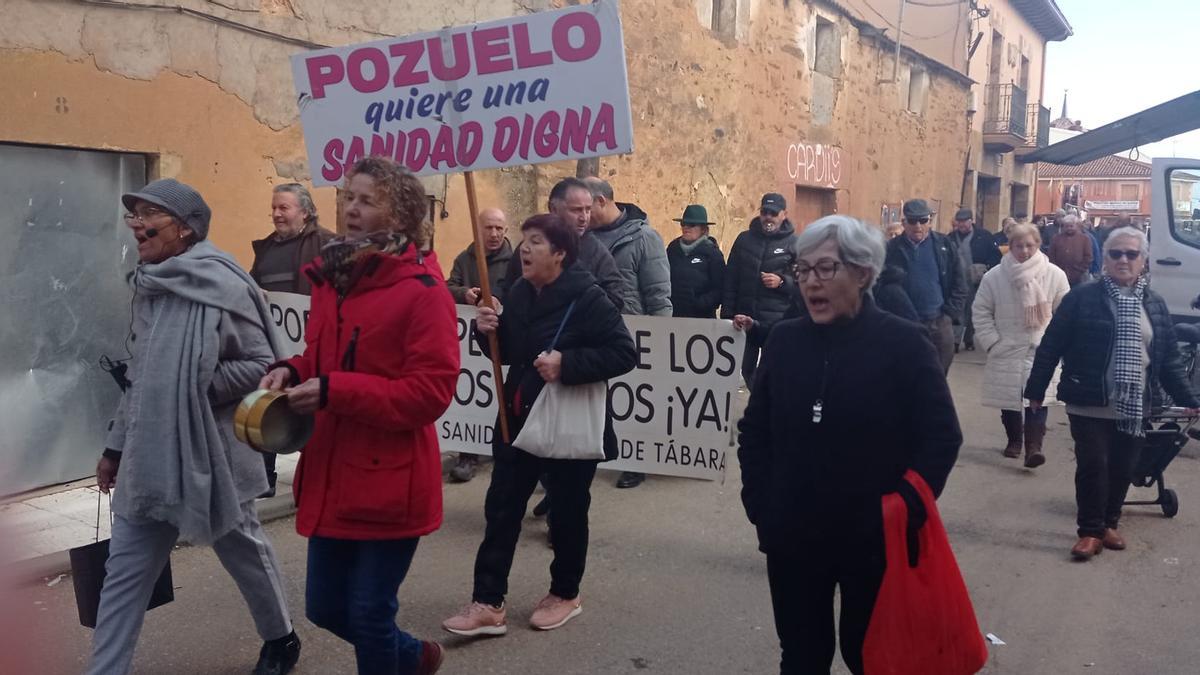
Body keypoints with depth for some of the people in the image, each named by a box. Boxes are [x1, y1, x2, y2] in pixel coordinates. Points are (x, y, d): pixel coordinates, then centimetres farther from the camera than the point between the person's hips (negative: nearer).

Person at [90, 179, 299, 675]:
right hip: (147, 457, 6)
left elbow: (263, 364, -14)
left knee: (247, 555, 14)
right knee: (124, 574, 9)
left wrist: (195, 386, -17)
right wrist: (116, 446, 17)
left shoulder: (221, 284, -15)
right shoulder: (149, 286, 8)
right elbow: (141, 379, 15)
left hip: (210, 456, -6)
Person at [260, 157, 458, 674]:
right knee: (324, 607, 19)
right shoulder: (333, 277, 9)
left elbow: (430, 392, -20)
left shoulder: (423, 289, -16)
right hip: (331, 478, 8)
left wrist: (332, 392, -24)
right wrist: (293, 371, -3)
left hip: (389, 484, -8)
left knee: (369, 615, 6)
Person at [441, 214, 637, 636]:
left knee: (567, 513, 10)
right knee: (501, 508, 6)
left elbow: (625, 354, -20)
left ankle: (565, 595, 31)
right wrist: (490, 331, -7)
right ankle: (489, 603, 14)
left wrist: (568, 364, -28)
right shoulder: (519, 293, 4)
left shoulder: (587, 298, -16)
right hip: (518, 419, 6)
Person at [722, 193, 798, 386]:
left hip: (777, 322, -3)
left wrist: (782, 282, -17)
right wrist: (727, 314, 3)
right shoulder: (744, 239, 10)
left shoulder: (794, 244, 2)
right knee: (746, 369, 11)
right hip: (744, 320, 3)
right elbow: (730, 280, 9)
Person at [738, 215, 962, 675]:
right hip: (793, 537, 3)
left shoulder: (904, 343, -9)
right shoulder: (784, 340, 1)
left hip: (875, 539, -3)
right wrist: (759, 506, 1)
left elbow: (941, 437, -7)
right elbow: (754, 431, 8)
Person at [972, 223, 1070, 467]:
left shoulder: (1054, 275, -5)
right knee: (1008, 400, 12)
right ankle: (1014, 440, 32)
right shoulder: (995, 276, -6)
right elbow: (981, 311, 1)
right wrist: (991, 341, -5)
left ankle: (1033, 446, -12)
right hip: (1006, 351, 1)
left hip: (1041, 350, -1)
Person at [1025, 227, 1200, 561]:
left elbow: (1169, 359, 13)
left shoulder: (1155, 304, 8)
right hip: (1090, 404, -4)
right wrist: (1036, 390, -3)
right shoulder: (1082, 297, -6)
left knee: (1122, 469, 11)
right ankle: (1090, 531, 10)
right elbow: (1050, 346, -4)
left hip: (1134, 407, 4)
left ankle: (1109, 524, 29)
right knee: (1092, 467, -4)